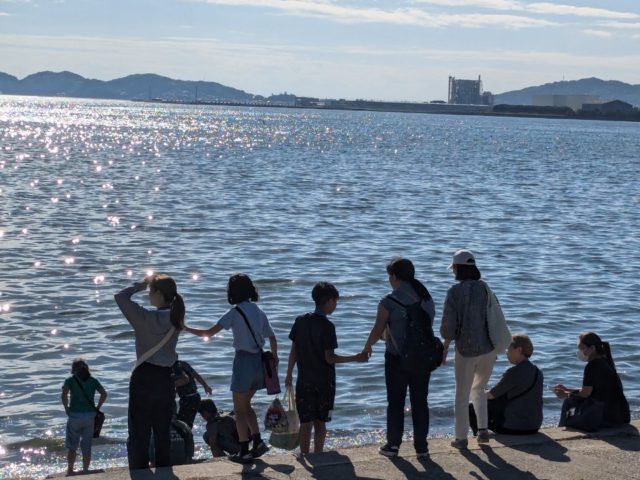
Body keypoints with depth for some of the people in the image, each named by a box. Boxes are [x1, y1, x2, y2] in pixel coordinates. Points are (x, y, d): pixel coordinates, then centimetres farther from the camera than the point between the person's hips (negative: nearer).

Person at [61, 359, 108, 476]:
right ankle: (85, 471, 12)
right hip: (90, 415, 2)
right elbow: (104, 394, -3)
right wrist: (97, 408, 4)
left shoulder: (71, 380, 0)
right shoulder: (93, 380, 9)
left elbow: (64, 395, -15)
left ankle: (70, 471, 13)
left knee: (72, 445, 11)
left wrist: (66, 409, -4)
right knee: (87, 446, 10)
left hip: (75, 415, -2)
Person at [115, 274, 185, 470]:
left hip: (145, 379, -6)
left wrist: (140, 284, 1)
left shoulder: (147, 317, -15)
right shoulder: (175, 319, 1)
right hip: (166, 380, 6)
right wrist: (149, 283, 12)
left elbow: (121, 296, -11)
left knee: (139, 434, 0)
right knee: (163, 434, 14)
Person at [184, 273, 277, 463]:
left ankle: (244, 451, 4)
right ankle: (258, 442, 14)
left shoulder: (235, 313, -11)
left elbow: (209, 332, -15)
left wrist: (186, 329, -4)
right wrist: (274, 359, 23)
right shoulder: (259, 312, 7)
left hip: (244, 360, -6)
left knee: (240, 409, 4)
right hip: (259, 360, 6)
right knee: (245, 405, 21)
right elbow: (272, 337, 12)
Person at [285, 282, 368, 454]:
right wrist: (356, 358, -10)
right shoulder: (327, 326, -14)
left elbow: (293, 352, 2)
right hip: (324, 382, -3)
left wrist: (289, 375, 11)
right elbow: (329, 358, -15)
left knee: (305, 423, 6)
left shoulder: (300, 321, 0)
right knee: (320, 422, 8)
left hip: (304, 381, 3)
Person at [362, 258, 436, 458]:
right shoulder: (427, 299, 3)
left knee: (396, 402, 8)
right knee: (420, 402, 11)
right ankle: (421, 446, 15)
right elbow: (430, 326, 10)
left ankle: (393, 445, 15)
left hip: (397, 359, -4)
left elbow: (378, 331, -10)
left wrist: (367, 346, 9)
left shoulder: (389, 302, -14)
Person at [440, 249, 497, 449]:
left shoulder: (454, 292, -12)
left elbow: (449, 326, -12)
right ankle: (483, 430, 14)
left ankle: (461, 438, 15)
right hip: (488, 348, 4)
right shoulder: (484, 287, 0)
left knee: (462, 395, 10)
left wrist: (444, 350, 1)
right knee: (479, 388, 24)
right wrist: (494, 345, 16)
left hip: (466, 350, -4)